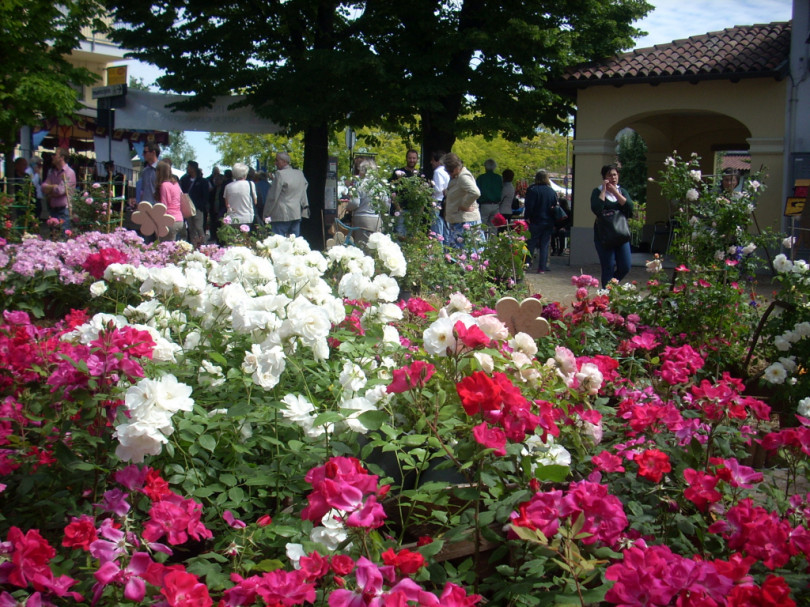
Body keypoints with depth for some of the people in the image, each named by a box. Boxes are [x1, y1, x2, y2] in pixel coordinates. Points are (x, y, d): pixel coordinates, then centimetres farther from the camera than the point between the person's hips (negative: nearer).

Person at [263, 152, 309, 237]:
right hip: (297, 214, 7)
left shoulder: (280, 174, -11)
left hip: (281, 215, -7)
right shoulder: (300, 174, 11)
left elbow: (273, 196, -9)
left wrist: (267, 214, -4)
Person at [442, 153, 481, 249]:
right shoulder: (456, 177, 16)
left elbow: (475, 193, -32)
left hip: (465, 222, -11)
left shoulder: (463, 177, -15)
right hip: (457, 221, 11)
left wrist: (464, 205, -20)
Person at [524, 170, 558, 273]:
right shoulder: (552, 191, 5)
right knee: (544, 245, 6)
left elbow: (529, 207, -13)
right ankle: (542, 268, 4)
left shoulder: (532, 190, -10)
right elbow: (555, 207, 11)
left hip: (536, 222, -4)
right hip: (549, 223, 4)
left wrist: (527, 218, -4)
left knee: (531, 245, 3)